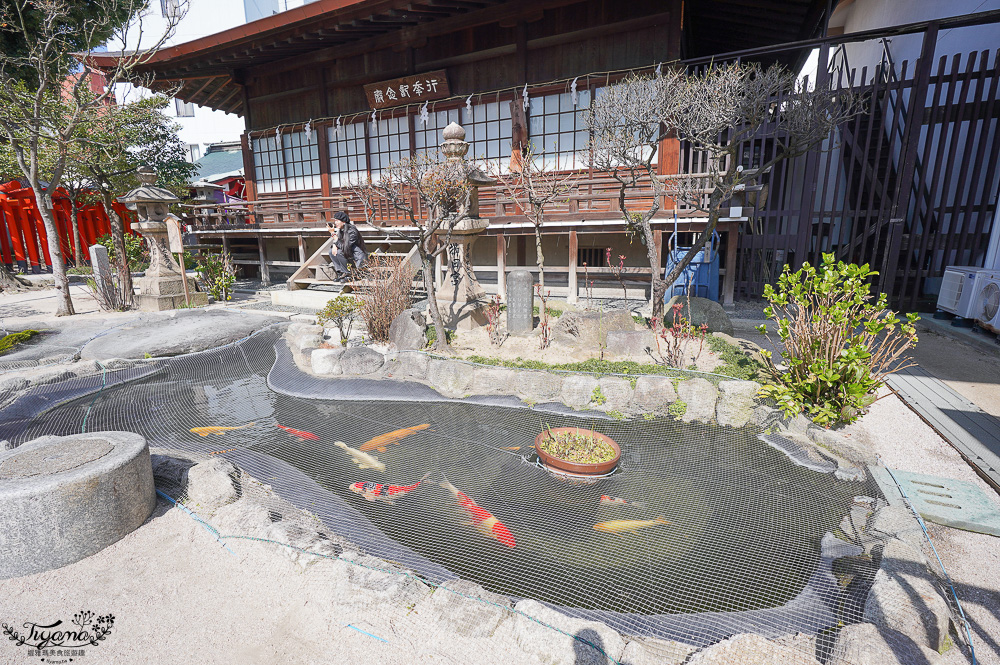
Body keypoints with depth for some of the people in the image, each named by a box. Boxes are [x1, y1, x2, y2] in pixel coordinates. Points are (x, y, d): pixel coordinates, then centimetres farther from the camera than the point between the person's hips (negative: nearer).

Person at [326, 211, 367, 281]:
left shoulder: (352, 231, -22)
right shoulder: (340, 229, 2)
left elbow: (344, 246, -27)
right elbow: (337, 241, 9)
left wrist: (333, 233, -28)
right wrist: (334, 245, -16)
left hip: (357, 258, -8)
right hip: (348, 255, 8)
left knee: (339, 252, -27)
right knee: (331, 251, -8)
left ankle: (347, 274, -13)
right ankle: (340, 272, -7)